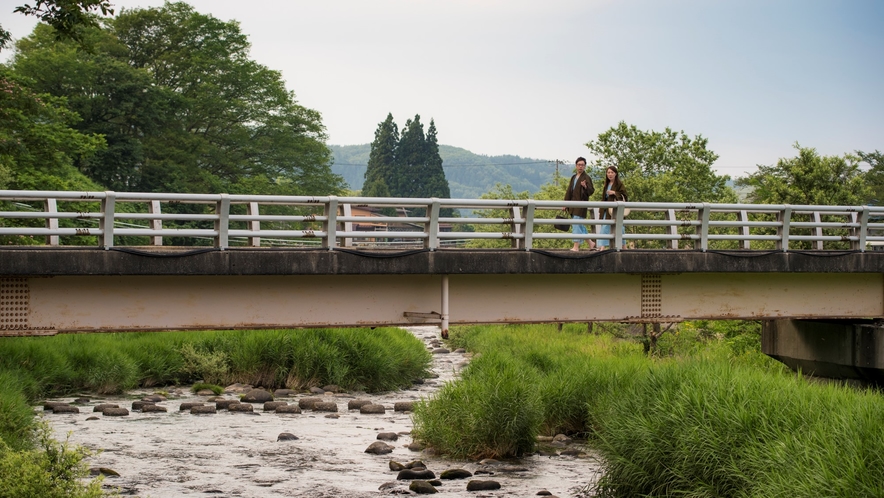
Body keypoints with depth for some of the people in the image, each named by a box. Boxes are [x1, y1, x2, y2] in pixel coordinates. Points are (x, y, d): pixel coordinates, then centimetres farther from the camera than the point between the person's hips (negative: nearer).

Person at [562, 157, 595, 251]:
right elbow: (569, 191, 20)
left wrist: (585, 187, -35)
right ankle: (590, 243, 24)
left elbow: (591, 191, -14)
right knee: (580, 226, 13)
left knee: (577, 225, -10)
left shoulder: (587, 178, -5)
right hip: (573, 206, 8)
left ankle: (576, 246, -7)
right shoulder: (573, 178, 17)